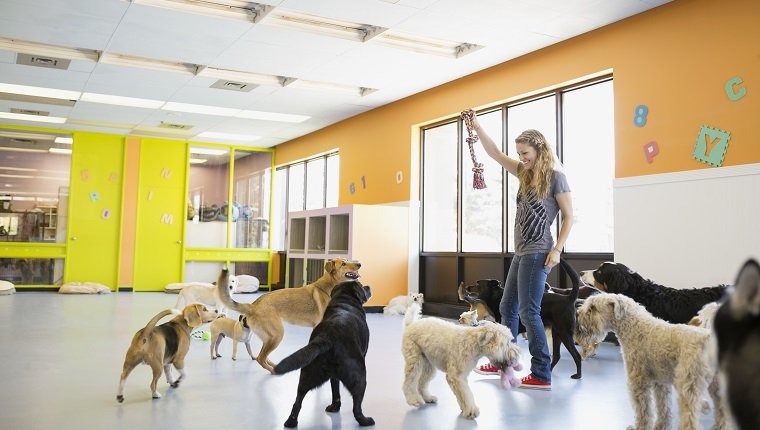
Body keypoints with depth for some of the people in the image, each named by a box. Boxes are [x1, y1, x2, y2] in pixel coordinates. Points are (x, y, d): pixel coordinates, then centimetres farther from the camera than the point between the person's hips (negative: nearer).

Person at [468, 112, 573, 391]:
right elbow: (495, 153, 14)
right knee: (507, 308, 14)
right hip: (521, 253, 9)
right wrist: (477, 127, 4)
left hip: (537, 254, -9)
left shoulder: (555, 176, -7)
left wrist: (557, 249, -15)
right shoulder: (526, 173, 14)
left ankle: (542, 375, -2)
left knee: (529, 313, -9)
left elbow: (568, 217, -7)